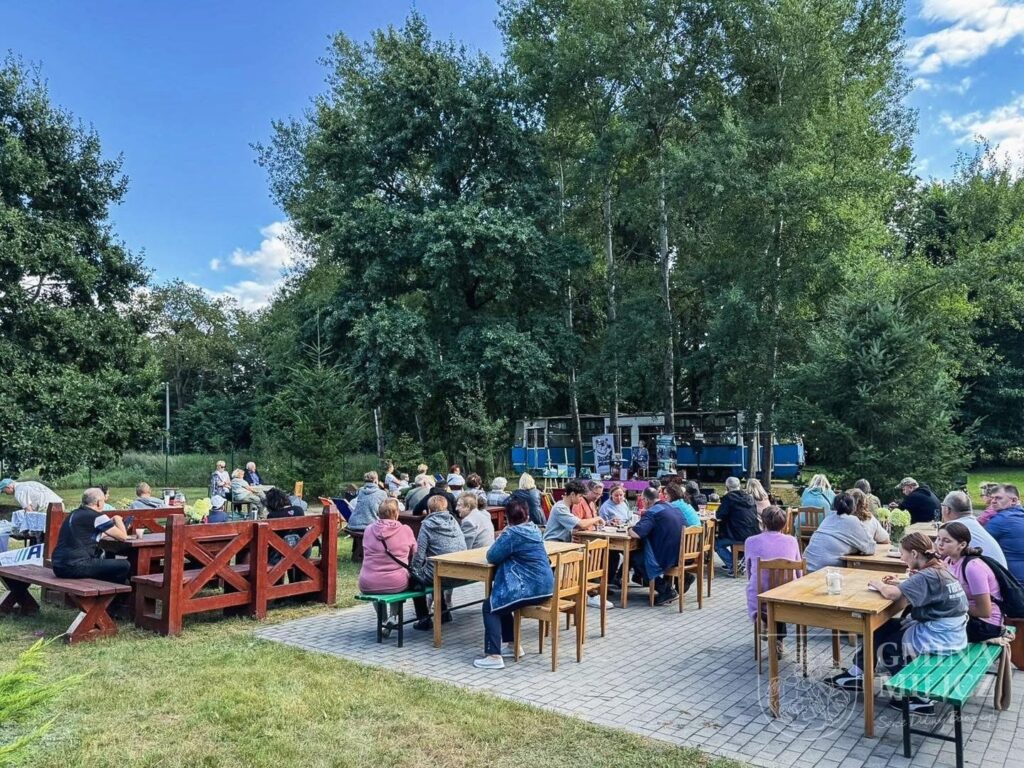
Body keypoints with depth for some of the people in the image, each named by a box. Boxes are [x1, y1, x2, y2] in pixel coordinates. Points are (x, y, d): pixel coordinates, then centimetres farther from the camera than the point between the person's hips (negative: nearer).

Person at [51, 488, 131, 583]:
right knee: (125, 566, -4)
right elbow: (123, 537, -3)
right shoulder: (98, 517, -7)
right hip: (77, 567, -9)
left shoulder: (73, 515, 18)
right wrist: (118, 519, 15)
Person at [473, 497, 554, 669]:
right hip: (544, 585, 9)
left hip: (531, 588, -9)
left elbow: (492, 557, -9)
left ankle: (494, 656, -5)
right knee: (500, 602, 26)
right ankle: (512, 644, 30)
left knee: (490, 607, 1)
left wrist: (501, 537, 5)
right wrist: (504, 538, 10)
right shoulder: (534, 529, 12)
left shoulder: (512, 533, -13)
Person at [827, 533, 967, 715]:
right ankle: (858, 674, 21)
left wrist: (879, 584, -10)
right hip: (948, 633, 9)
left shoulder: (927, 576, -23)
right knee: (883, 628, 13)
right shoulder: (938, 569, 5)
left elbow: (891, 593, -31)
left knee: (883, 645, 6)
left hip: (938, 639, -9)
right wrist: (900, 583, 5)